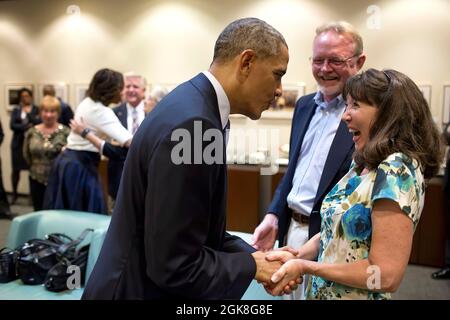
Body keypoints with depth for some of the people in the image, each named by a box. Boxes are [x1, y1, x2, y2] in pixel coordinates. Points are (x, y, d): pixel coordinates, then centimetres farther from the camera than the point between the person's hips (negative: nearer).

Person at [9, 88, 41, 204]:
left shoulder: (36, 109, 5)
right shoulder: (16, 110, 9)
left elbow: (38, 123, -8)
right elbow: (12, 125, -2)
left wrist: (29, 113, -10)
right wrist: (27, 126, -10)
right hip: (18, 143, 2)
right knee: (16, 169, 2)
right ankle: (14, 194, 15)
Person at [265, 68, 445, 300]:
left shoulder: (396, 171, -23)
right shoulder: (363, 163, 3)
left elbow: (386, 276, -26)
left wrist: (305, 267, -21)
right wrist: (296, 256, -8)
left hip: (357, 294, -7)